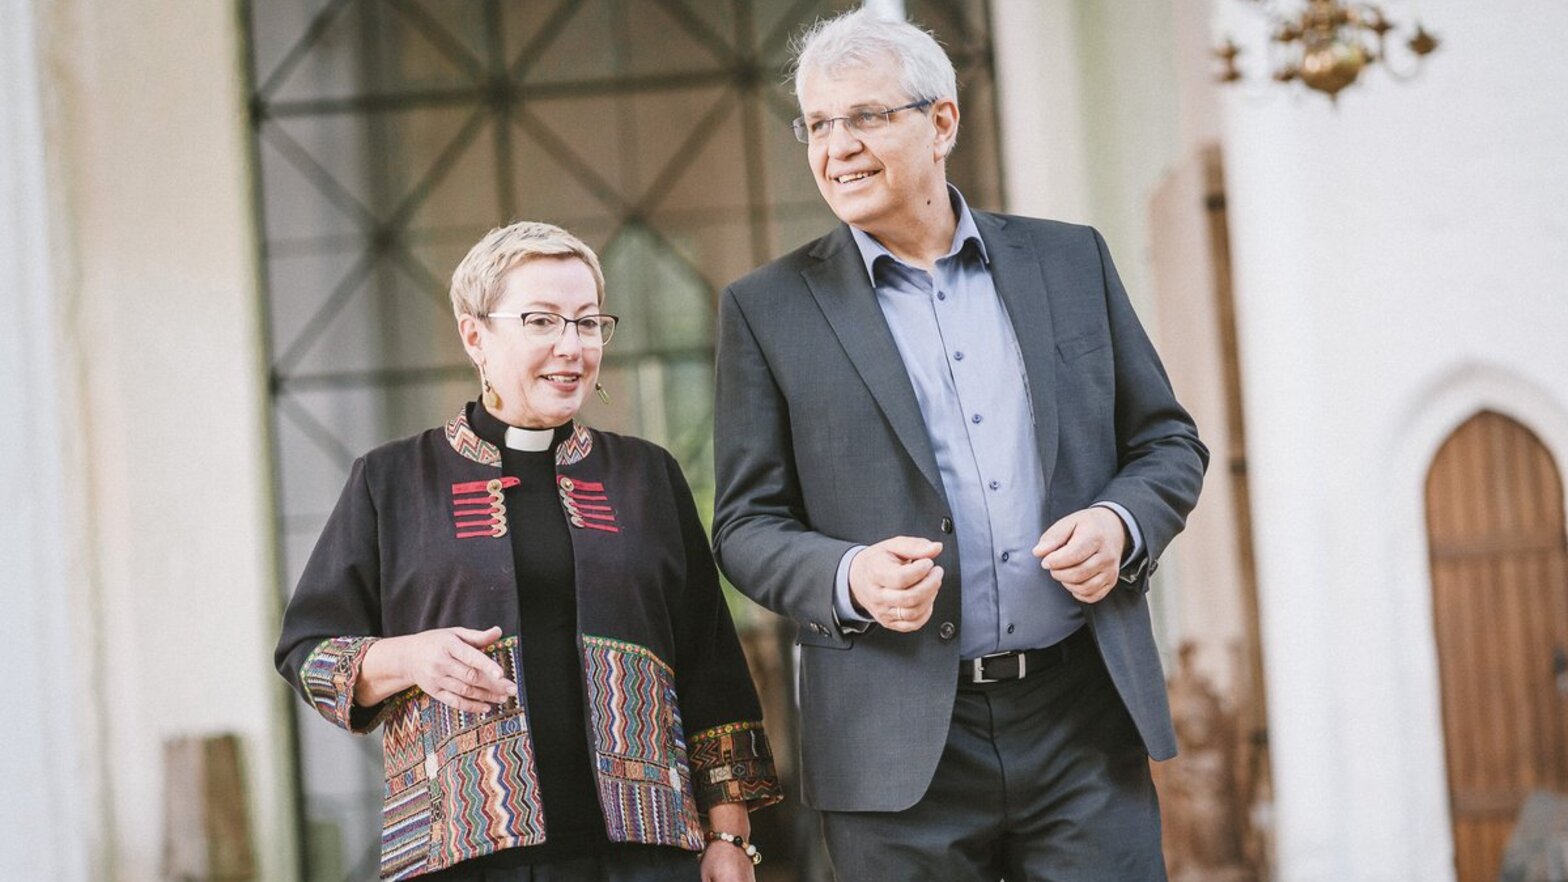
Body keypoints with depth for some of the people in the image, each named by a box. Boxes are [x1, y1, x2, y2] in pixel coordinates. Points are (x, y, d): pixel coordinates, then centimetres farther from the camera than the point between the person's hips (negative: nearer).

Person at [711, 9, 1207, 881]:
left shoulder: (1070, 260, 10)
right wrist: (849, 577, -16)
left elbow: (1169, 441, 15)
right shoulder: (770, 309, 5)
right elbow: (748, 524, 4)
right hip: (900, 751, -1)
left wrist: (1120, 523, -7)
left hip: (1083, 720, 2)